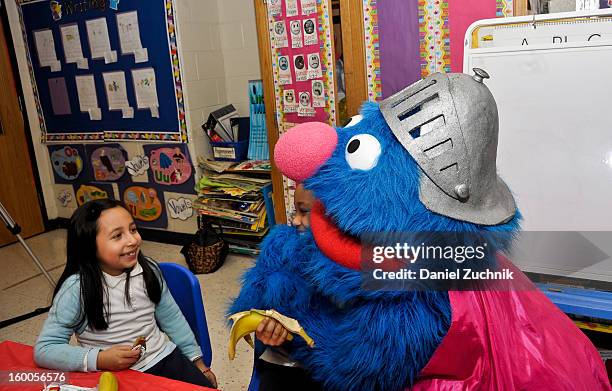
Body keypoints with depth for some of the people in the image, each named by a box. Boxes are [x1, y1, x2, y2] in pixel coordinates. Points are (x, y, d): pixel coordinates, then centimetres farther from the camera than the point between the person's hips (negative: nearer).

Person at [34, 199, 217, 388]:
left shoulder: (148, 269, -4)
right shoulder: (77, 289, -17)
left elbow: (172, 318, 8)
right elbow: (44, 350, -13)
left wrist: (197, 360, 12)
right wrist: (100, 359, -25)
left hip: (165, 358, 4)